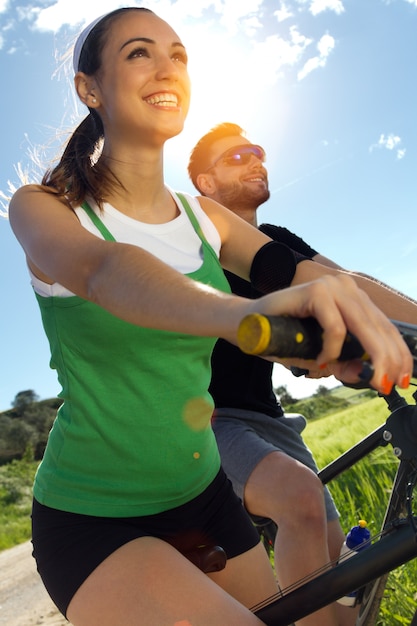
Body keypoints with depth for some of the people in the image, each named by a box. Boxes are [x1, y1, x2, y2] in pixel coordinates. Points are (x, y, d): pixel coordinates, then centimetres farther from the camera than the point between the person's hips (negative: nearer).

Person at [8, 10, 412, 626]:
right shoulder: (42, 207, -10)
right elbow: (103, 271, -32)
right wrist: (248, 311, -51)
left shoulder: (206, 219, 4)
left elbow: (302, 272, -8)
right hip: (93, 520, -4)